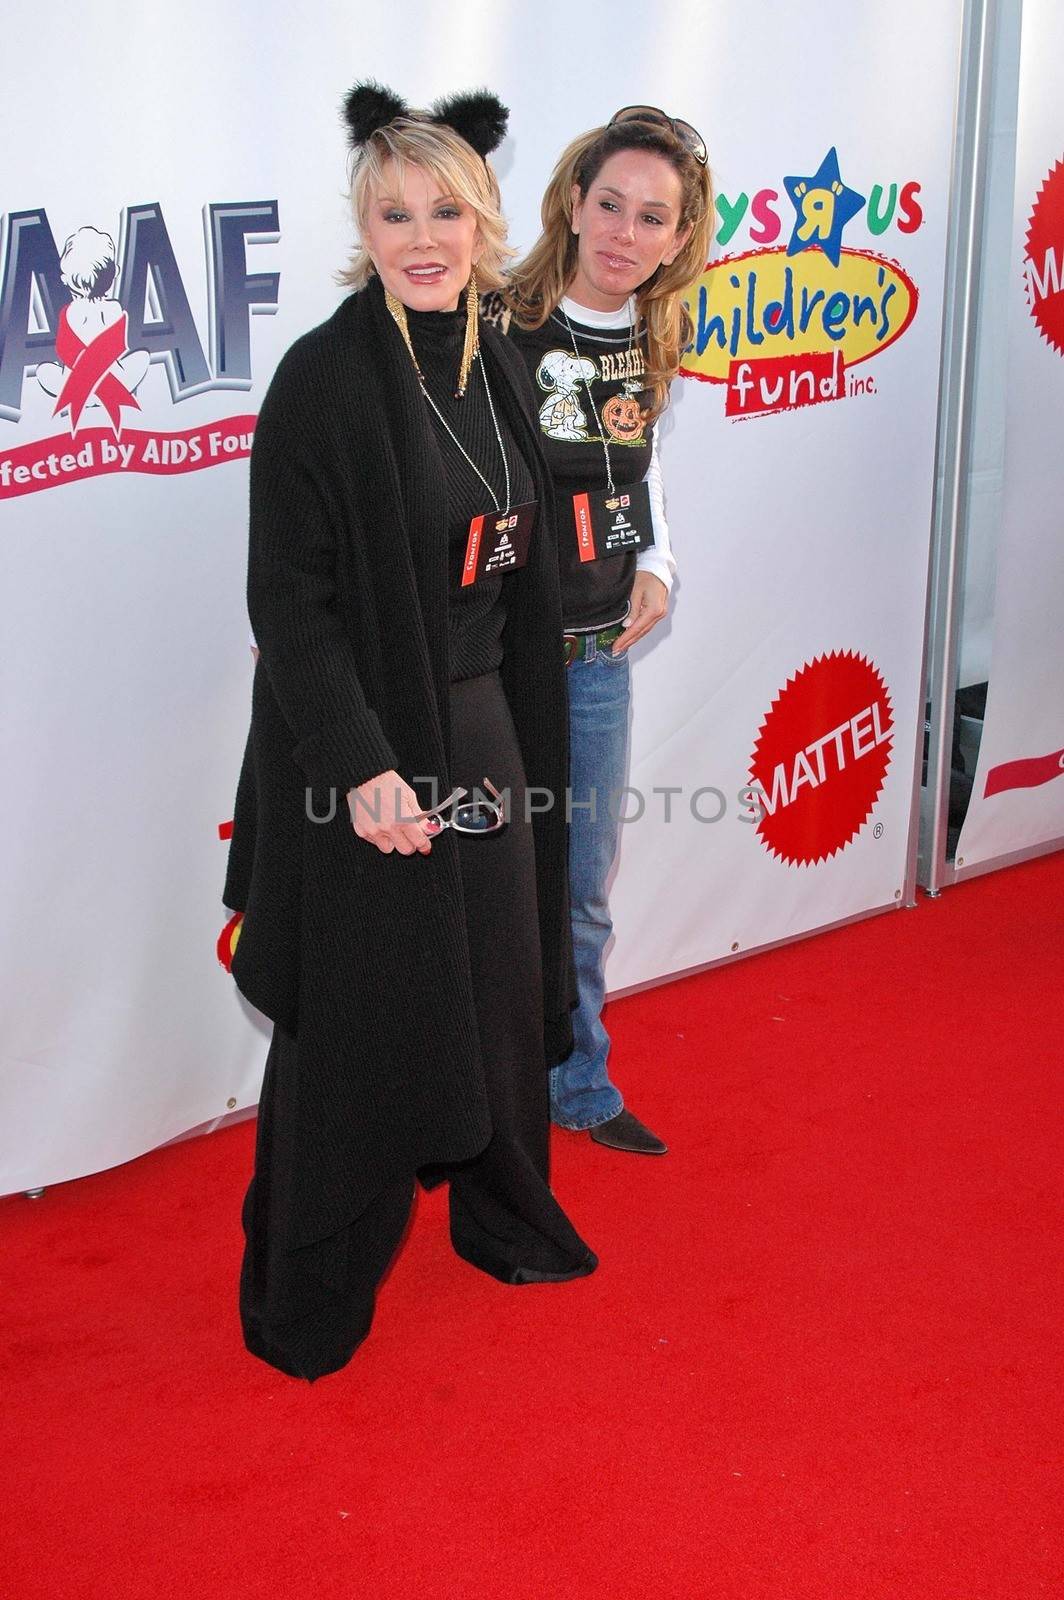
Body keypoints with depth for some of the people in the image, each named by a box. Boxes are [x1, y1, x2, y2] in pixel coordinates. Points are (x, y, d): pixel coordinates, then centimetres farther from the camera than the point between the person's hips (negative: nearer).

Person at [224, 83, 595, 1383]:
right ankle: (309, 1290, 22)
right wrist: (360, 764, -22)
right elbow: (288, 599, -17)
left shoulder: (496, 367, 7)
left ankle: (501, 1212, 39)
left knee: (500, 982, 17)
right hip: (364, 751, -6)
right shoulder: (323, 379, -15)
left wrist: (527, 738, 14)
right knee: (354, 1014, 4)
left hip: (484, 731, 7)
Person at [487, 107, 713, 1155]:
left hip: (598, 654, 6)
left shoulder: (653, 342, 4)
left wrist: (655, 562, 4)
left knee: (582, 892, 19)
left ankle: (578, 1087, 38)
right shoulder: (498, 330, -16)